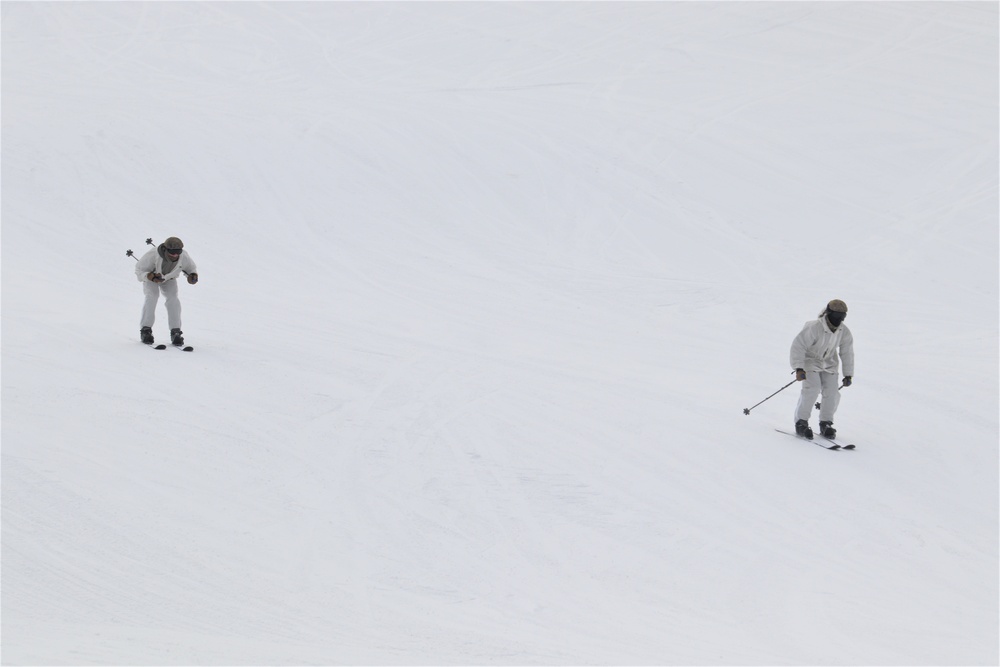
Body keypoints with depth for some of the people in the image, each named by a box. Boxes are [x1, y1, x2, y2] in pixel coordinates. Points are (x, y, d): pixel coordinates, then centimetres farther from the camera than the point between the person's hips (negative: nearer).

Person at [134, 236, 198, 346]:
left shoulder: (184, 257, -32)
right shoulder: (152, 256, -41)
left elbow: (191, 268, -10)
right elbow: (139, 271, -29)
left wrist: (193, 276, -32)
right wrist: (151, 277, -48)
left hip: (169, 278, 2)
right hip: (150, 275, -2)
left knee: (173, 298, -20)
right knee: (152, 295, -26)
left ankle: (175, 332, -16)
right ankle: (145, 330, -18)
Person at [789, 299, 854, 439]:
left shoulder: (844, 332, -10)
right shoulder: (814, 328, -28)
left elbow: (847, 353, 4)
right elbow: (798, 345, -27)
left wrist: (848, 374, 4)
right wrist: (799, 368, -35)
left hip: (829, 364, 5)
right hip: (810, 361, -5)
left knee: (832, 392, -9)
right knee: (812, 389, -23)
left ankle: (826, 424, 9)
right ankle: (801, 423, -12)